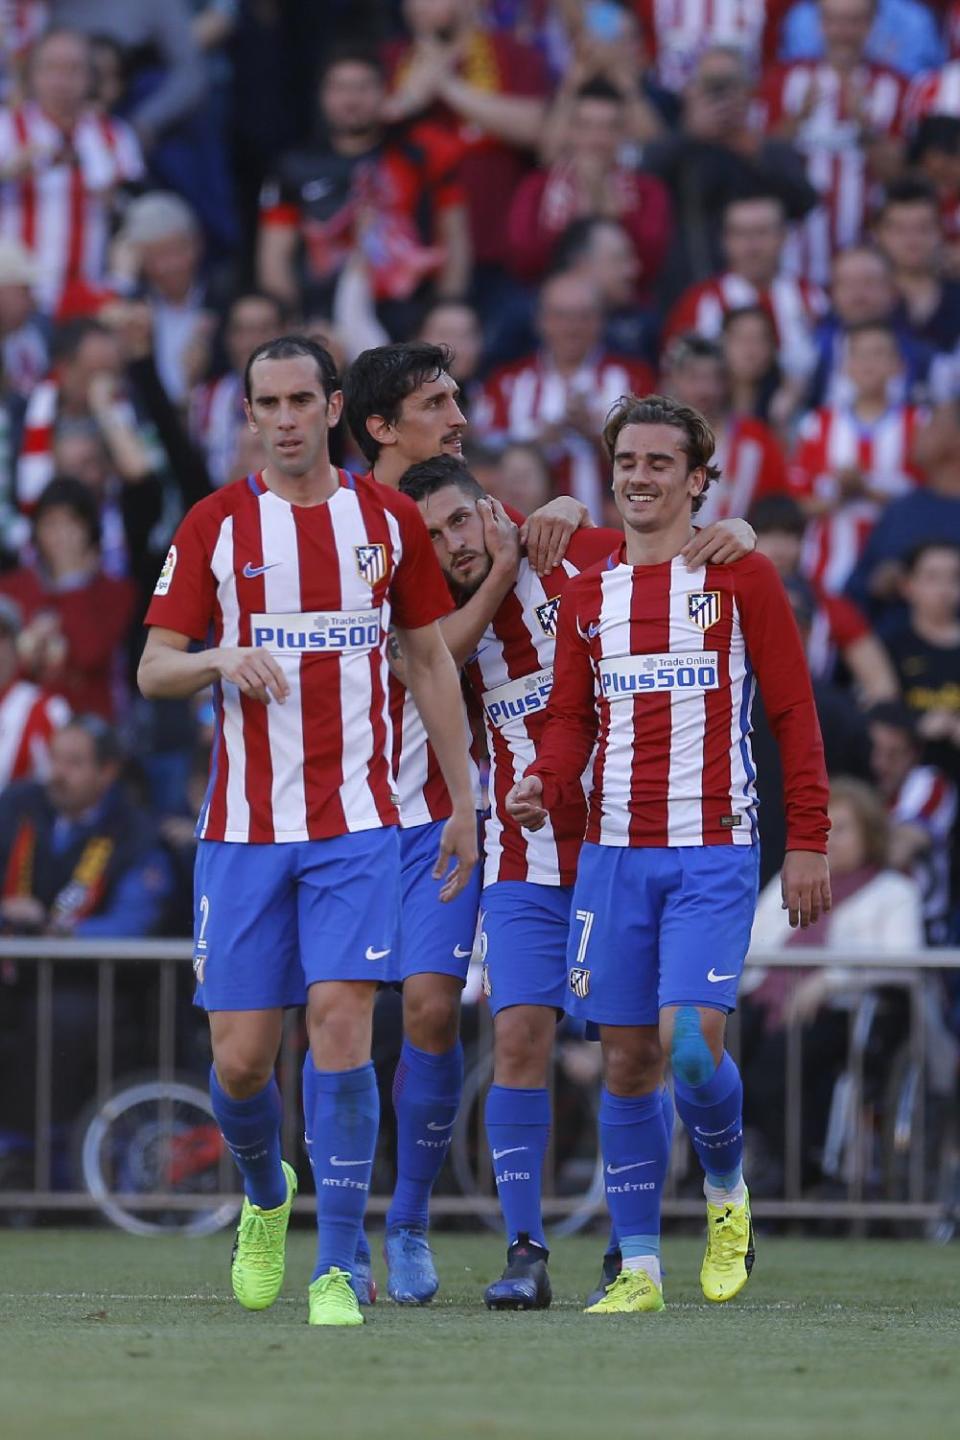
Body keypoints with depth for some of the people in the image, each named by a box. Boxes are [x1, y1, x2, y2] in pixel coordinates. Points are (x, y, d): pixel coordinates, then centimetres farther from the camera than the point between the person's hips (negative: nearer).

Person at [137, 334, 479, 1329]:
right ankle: (266, 1197, 32)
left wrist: (462, 805, 11)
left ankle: (339, 1270, -9)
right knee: (239, 1054, -1)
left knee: (341, 1020, -14)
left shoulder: (388, 520, 6)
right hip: (242, 827, 0)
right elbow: (153, 669, 1)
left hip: (355, 824, 0)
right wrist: (221, 658, -21)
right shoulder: (215, 525, 3)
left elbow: (431, 662, 14)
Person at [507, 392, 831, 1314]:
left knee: (688, 1041, -16)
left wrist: (808, 843, -4)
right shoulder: (587, 594, 11)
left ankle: (726, 1193, 13)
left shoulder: (741, 578, 0)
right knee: (627, 1060, 3)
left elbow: (794, 714, 1)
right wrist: (542, 784, -10)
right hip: (612, 853, 4)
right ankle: (638, 1269, 9)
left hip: (714, 853, -4)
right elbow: (571, 717, 12)